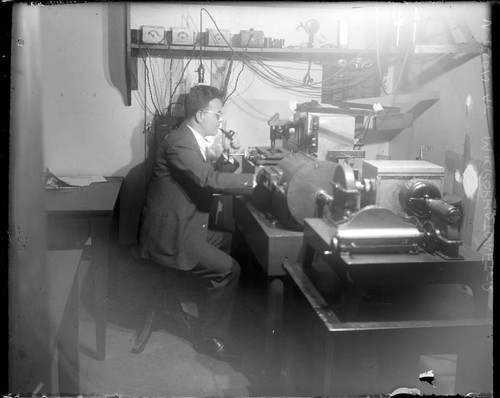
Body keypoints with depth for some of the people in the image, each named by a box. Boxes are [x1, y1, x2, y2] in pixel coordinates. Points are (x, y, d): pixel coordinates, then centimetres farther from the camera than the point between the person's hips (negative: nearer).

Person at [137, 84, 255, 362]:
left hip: (184, 226, 11)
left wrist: (226, 153, 4)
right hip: (168, 235, -11)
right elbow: (210, 180, -31)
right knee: (229, 270, -13)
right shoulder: (179, 143, -22)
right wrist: (254, 180, -26)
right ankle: (208, 336, 3)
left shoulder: (191, 140, 10)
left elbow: (209, 175, 17)